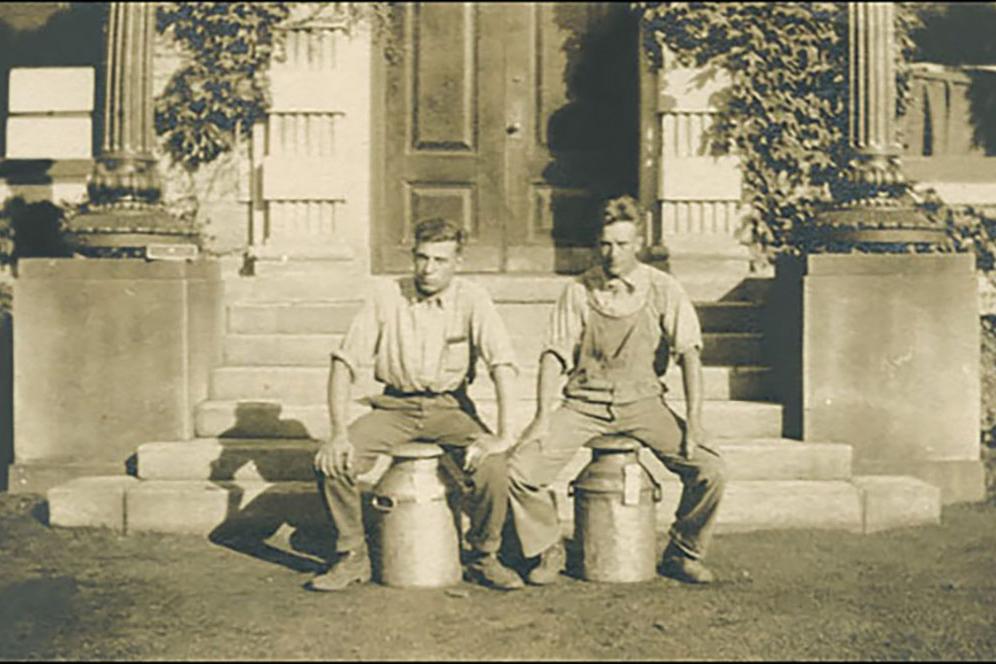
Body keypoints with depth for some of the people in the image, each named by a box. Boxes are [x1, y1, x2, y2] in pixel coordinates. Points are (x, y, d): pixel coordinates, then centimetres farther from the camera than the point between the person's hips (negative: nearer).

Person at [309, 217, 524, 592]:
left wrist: (504, 435, -29)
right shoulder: (387, 297, -5)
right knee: (331, 461, -21)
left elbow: (503, 365, -17)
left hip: (449, 407, -1)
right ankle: (352, 557, 1)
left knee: (490, 467, -30)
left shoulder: (472, 301, -8)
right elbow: (345, 362, -6)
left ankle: (484, 558, -3)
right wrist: (339, 432, -17)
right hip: (396, 405, 2)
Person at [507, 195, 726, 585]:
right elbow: (555, 355, 1)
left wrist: (693, 420, -16)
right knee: (521, 468, -20)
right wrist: (543, 417, -12)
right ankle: (548, 551, 7)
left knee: (709, 470, -20)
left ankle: (682, 554, 7)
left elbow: (688, 353, -5)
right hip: (585, 403, 0)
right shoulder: (578, 293, 2)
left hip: (642, 402, 0)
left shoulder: (663, 290, 0)